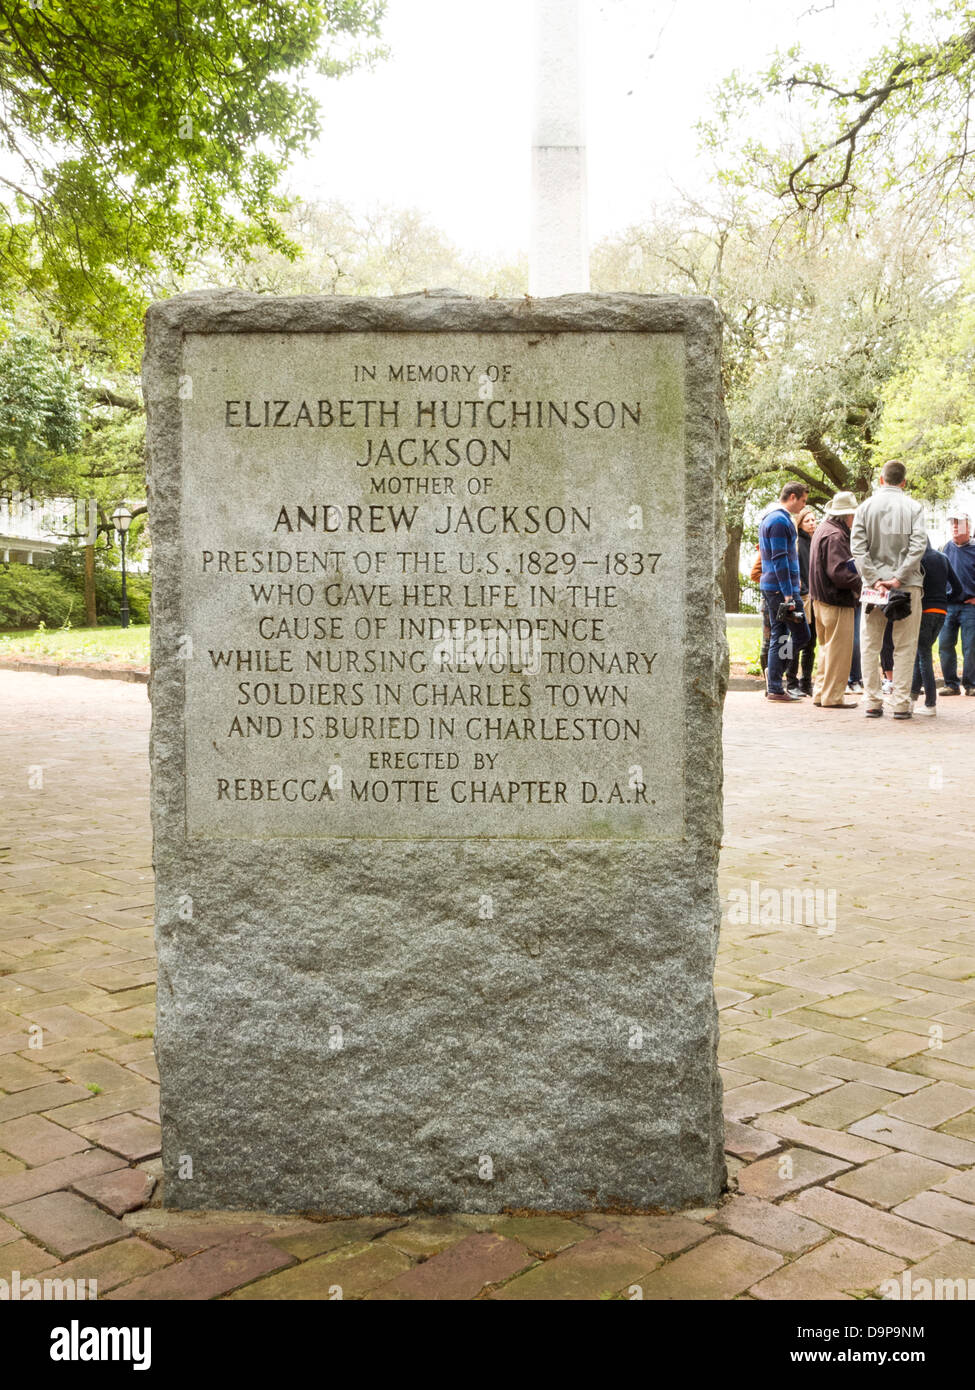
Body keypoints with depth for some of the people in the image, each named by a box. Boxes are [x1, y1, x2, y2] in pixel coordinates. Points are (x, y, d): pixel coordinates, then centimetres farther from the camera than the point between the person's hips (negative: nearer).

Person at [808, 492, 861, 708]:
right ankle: (832, 697, 0)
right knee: (839, 650, -4)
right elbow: (838, 572, -24)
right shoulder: (835, 536, -17)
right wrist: (861, 582, -16)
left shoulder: (823, 529, 16)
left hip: (821, 599, 11)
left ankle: (820, 693, 22)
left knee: (827, 648, 17)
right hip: (837, 601, -10)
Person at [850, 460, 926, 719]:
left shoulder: (865, 507, 3)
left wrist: (875, 579, -8)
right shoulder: (913, 507, 0)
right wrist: (899, 578, -12)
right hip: (907, 586, -1)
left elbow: (857, 547, -5)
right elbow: (918, 545, -11)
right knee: (905, 646, 4)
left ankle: (873, 702, 6)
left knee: (870, 646, 8)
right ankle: (901, 703, 1)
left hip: (875, 583, 1)